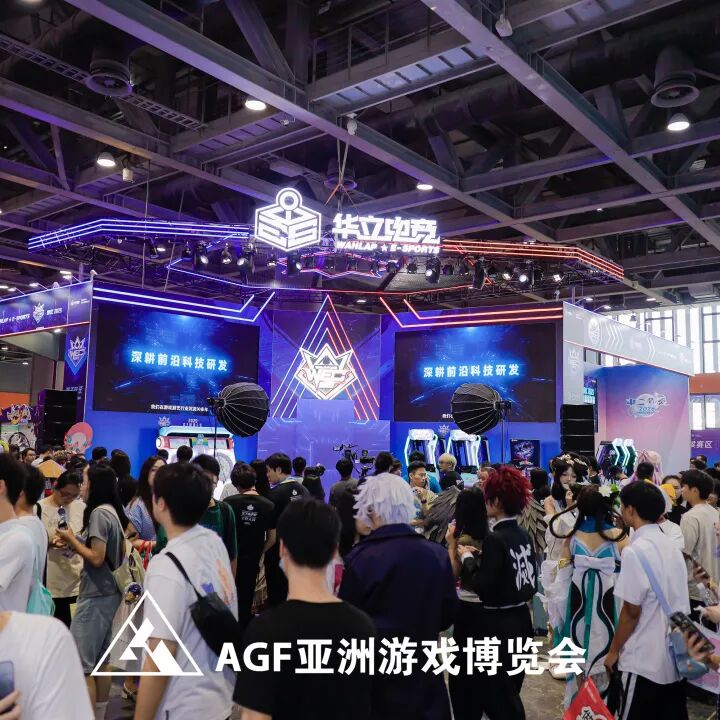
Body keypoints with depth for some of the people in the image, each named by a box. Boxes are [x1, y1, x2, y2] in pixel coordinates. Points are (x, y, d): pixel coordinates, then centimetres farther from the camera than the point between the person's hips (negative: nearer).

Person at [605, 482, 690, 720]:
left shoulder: (636, 550, -19)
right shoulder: (671, 546, 6)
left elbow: (631, 611, -17)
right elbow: (675, 602, 13)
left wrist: (614, 650, -5)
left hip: (644, 660, -7)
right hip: (676, 654, 7)